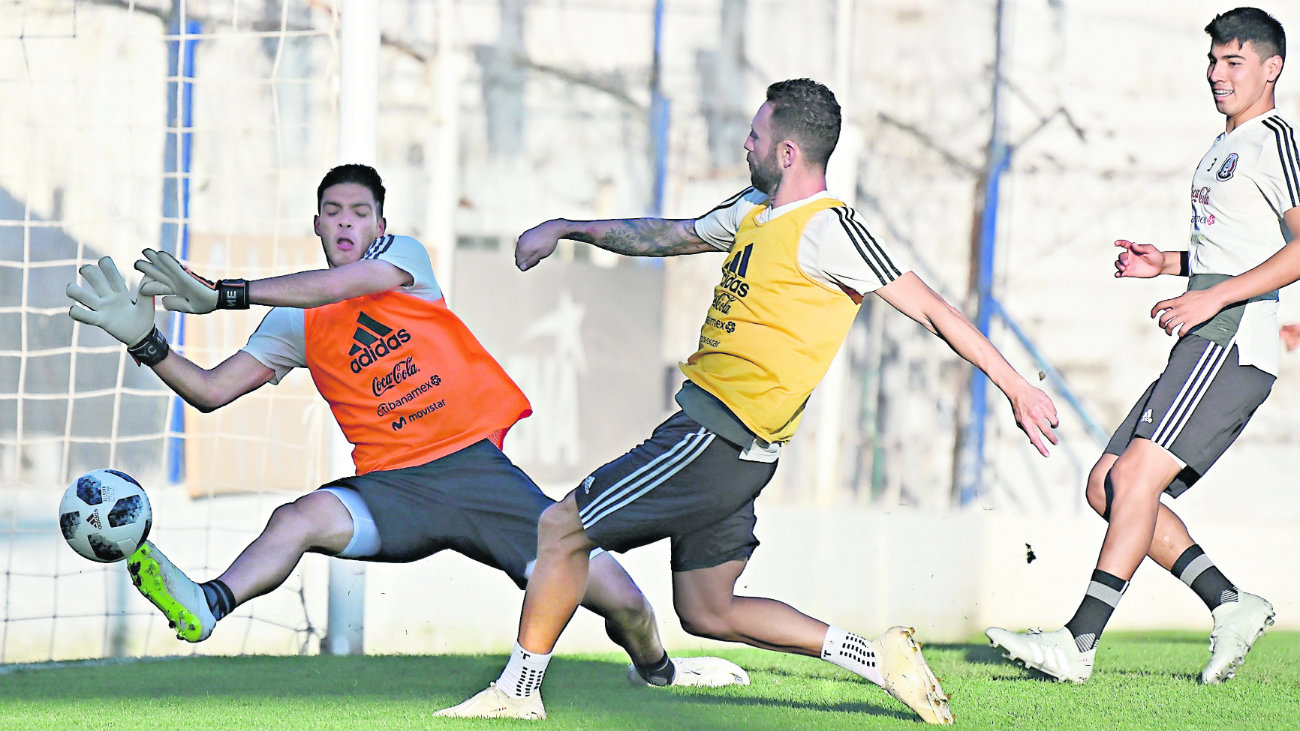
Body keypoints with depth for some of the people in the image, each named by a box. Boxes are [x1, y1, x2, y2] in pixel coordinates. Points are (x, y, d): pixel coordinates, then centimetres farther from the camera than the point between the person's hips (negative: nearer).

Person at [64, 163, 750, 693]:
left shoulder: (405, 257, 2)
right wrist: (145, 342, -8)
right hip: (393, 486, 2)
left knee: (617, 596, -10)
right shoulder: (297, 324, 10)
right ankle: (207, 607, -54)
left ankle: (656, 668, 22)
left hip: (476, 465, -1)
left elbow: (344, 285, -19)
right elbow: (211, 390, 9)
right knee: (298, 518, -33)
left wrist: (222, 295, -24)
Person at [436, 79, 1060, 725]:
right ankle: (877, 658, 7)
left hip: (714, 439, -10)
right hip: (728, 449, 10)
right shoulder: (755, 211, 15)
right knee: (707, 613, 12)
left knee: (559, 528, -3)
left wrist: (1015, 386, -12)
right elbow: (667, 236, 32)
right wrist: (565, 229, 34)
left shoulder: (825, 229, -12)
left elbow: (930, 309, -12)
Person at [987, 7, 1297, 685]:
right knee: (1106, 485, 5)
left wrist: (1213, 297, -19)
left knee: (1136, 475, -20)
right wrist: (1169, 262, 19)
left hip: (1233, 340, -11)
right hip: (1203, 349, 11)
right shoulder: (1224, 147, 24)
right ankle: (1231, 604, 3)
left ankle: (1078, 641, -25)